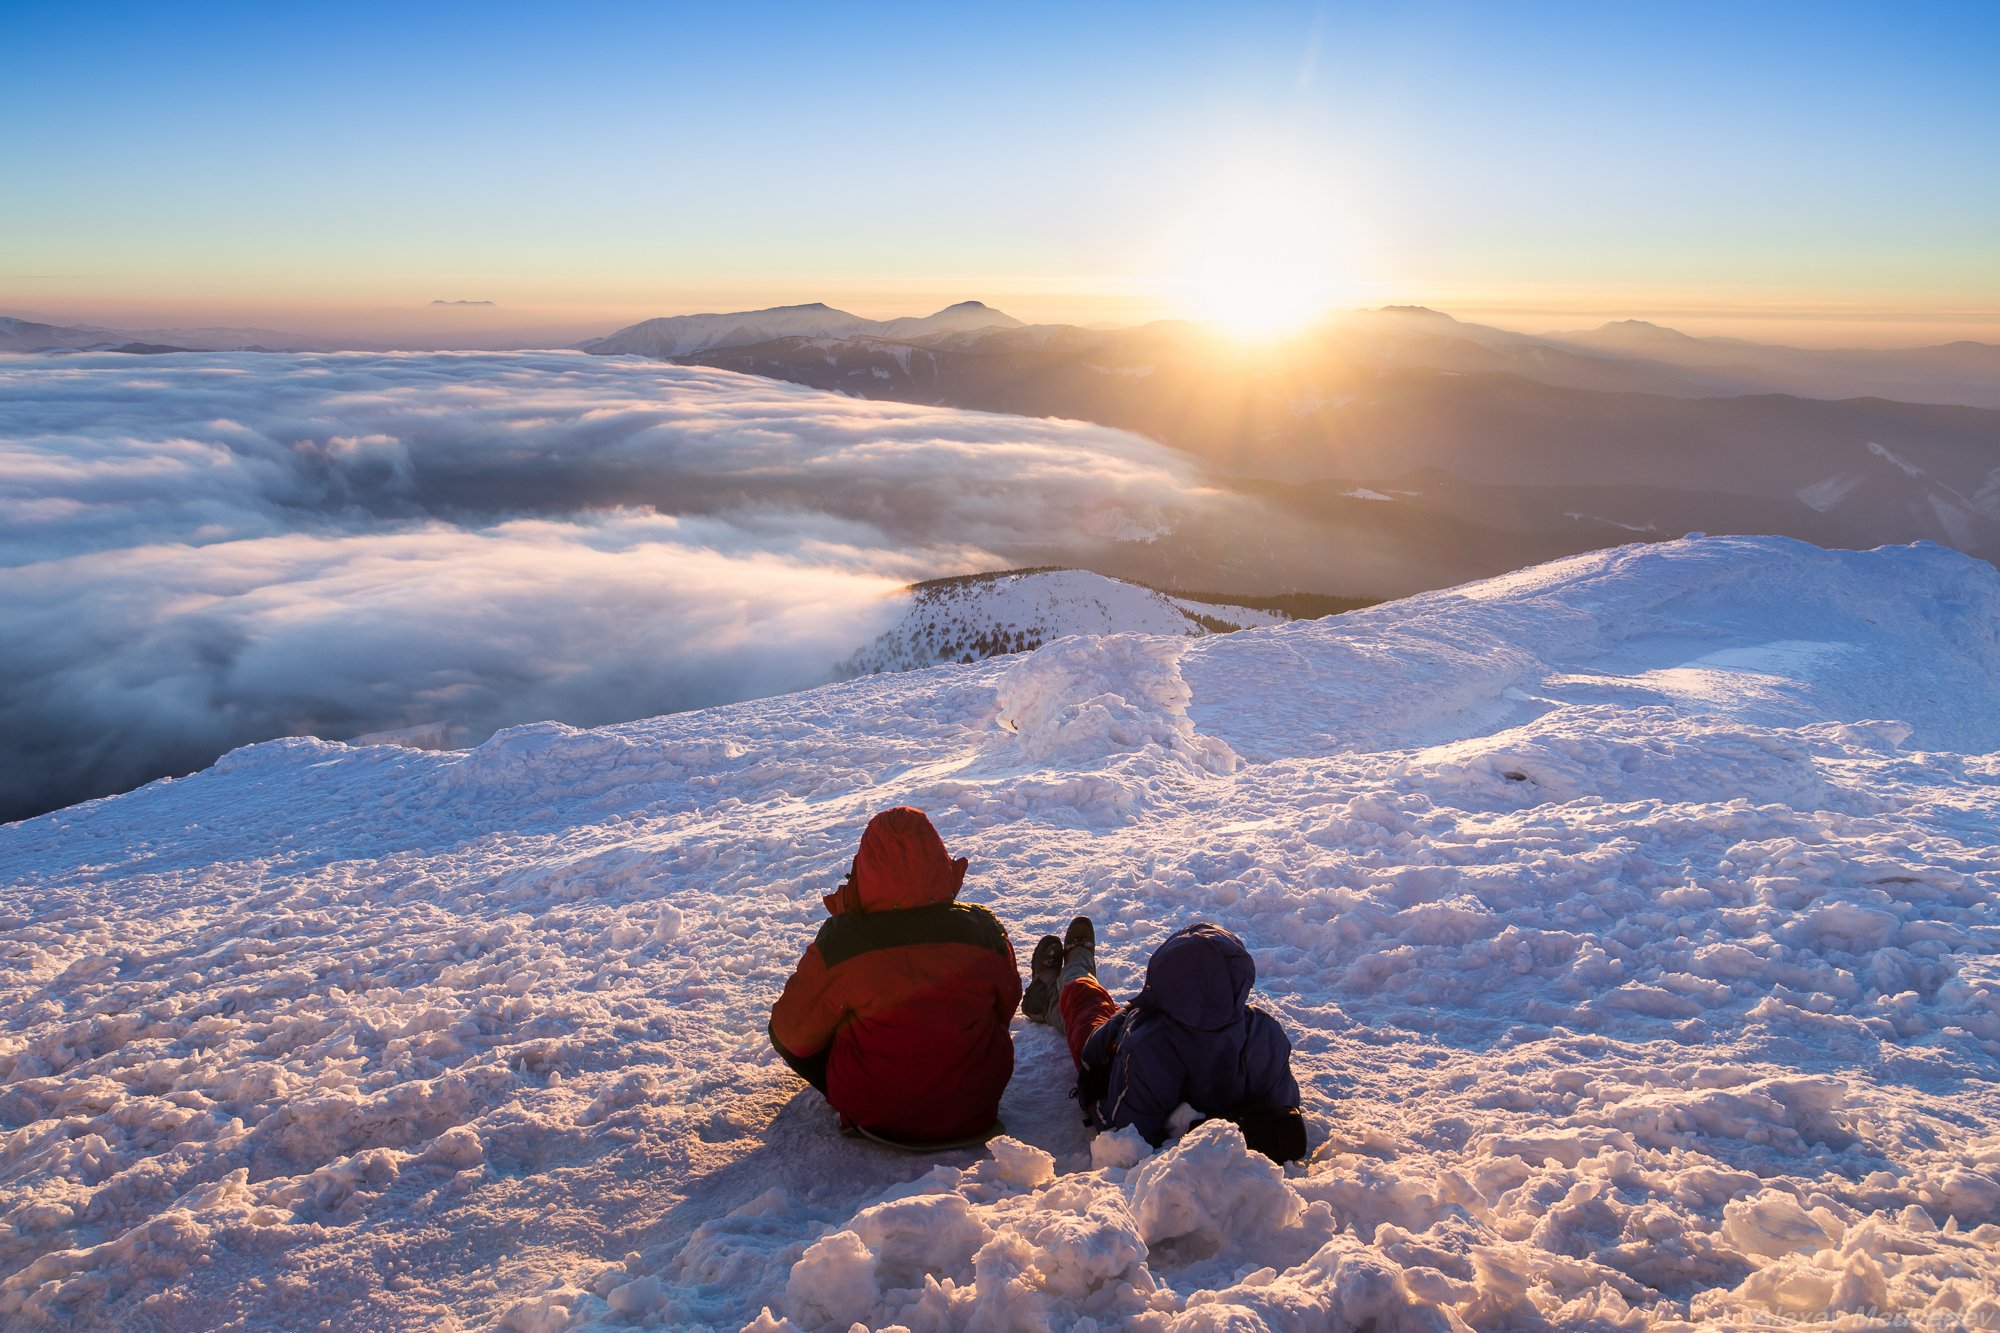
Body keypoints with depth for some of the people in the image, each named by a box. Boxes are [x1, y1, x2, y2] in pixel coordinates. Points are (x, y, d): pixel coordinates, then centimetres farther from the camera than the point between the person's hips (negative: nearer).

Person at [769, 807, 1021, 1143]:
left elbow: (796, 1034, -8)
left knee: (783, 1031, 17)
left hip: (874, 1113, -3)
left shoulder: (838, 942, -21)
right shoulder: (982, 929, -14)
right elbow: (1006, 1009, 5)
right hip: (975, 1109, 3)